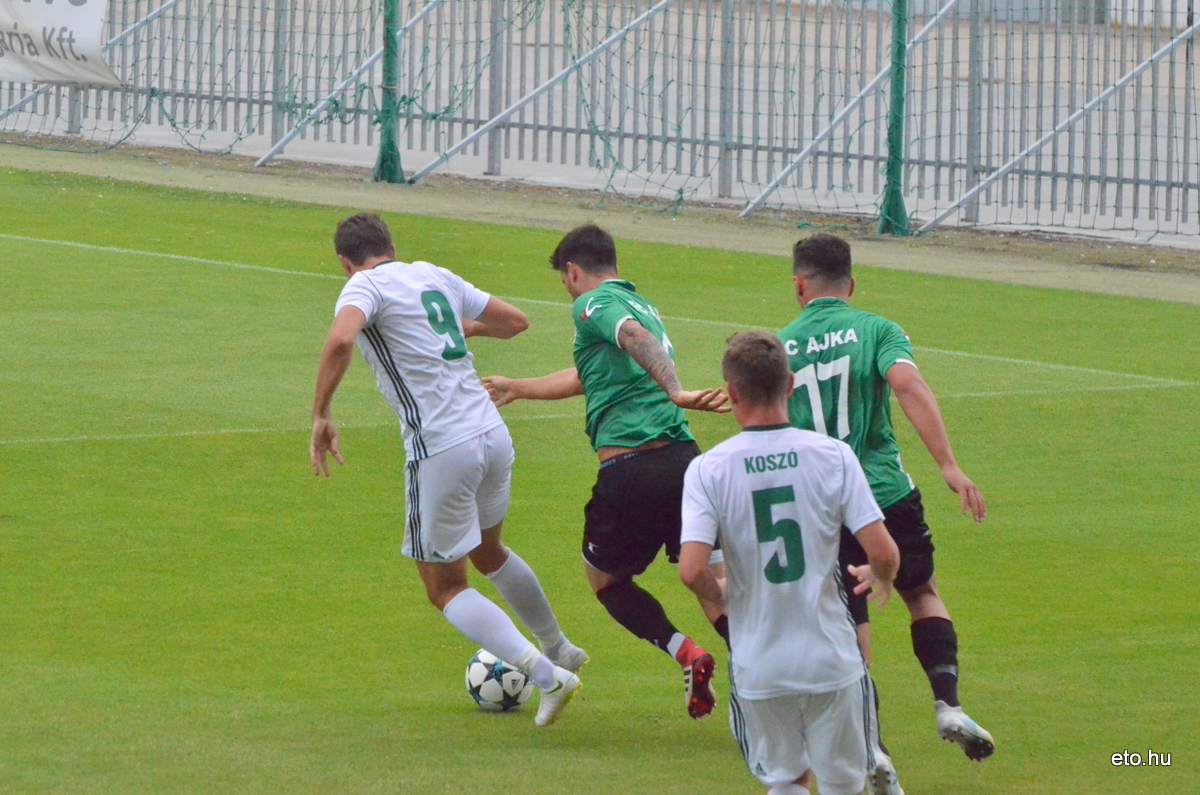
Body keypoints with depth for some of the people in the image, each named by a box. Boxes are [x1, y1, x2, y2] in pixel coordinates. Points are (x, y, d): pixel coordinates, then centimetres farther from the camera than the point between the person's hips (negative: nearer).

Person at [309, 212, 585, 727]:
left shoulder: (364, 287, -4)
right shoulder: (434, 277, 15)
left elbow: (340, 340, -27)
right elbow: (515, 321, 25)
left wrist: (320, 416, -18)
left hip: (440, 449, -7)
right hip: (493, 433, 7)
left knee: (446, 588, 8)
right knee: (487, 553, 32)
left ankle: (546, 675, -7)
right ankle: (560, 650, 47)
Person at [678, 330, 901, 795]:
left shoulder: (708, 469, -7)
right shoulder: (832, 455, -6)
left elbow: (691, 572, -17)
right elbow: (883, 553, -9)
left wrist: (720, 594, 7)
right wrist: (880, 581, 16)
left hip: (758, 666, 0)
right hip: (831, 660, 0)